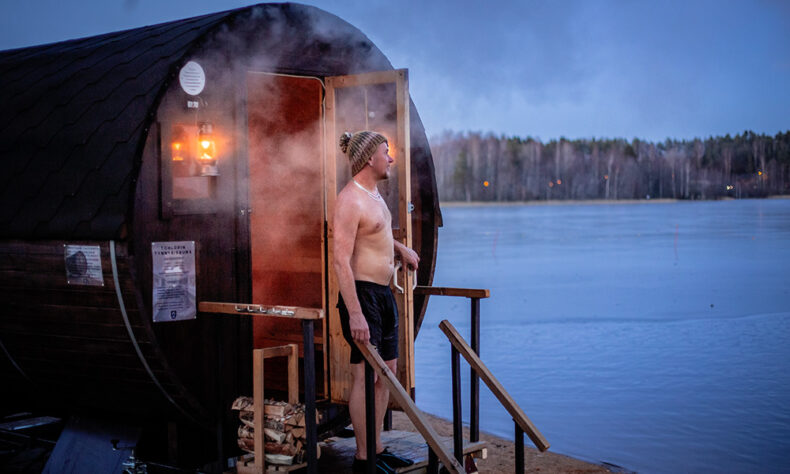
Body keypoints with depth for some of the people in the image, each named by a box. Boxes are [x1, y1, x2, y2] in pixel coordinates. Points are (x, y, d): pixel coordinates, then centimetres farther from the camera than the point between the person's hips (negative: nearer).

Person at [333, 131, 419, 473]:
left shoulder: (374, 194, 13)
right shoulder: (350, 200, -16)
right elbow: (341, 261, -23)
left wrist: (400, 248, 17)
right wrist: (354, 314, -29)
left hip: (384, 293, 10)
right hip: (362, 293, -10)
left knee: (387, 371, 13)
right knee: (365, 376, -5)